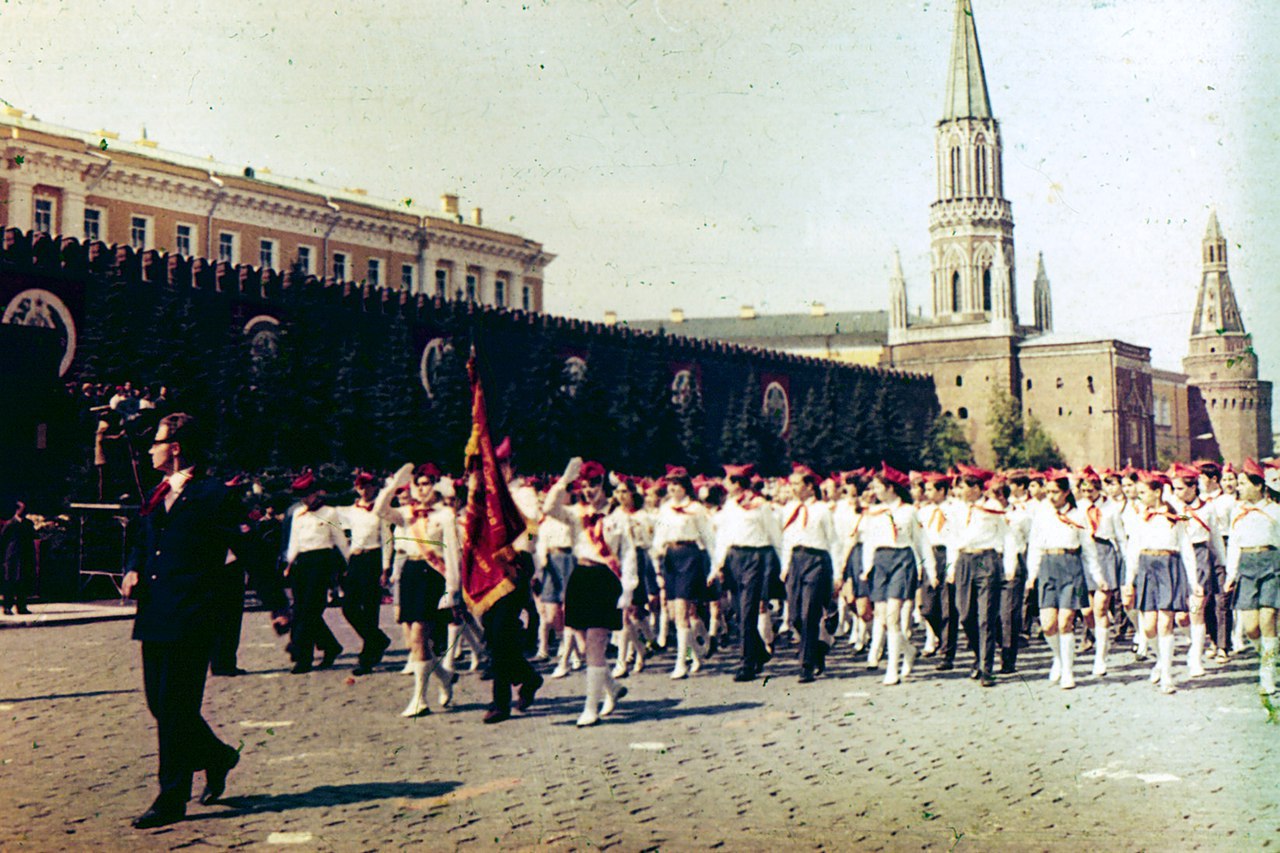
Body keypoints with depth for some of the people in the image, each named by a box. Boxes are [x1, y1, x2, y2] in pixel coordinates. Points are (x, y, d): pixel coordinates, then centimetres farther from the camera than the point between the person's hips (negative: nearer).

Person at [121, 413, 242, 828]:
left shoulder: (214, 494, -7)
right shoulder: (157, 494, 18)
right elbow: (141, 542, 24)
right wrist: (133, 570, 8)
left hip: (189, 618, -8)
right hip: (154, 615, 8)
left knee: (176, 706, -5)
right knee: (159, 703, 12)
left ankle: (172, 799, 4)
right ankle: (216, 756, 33)